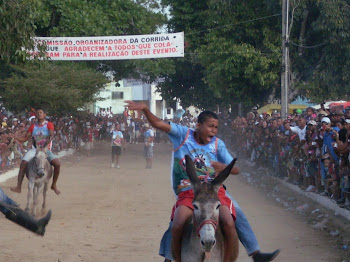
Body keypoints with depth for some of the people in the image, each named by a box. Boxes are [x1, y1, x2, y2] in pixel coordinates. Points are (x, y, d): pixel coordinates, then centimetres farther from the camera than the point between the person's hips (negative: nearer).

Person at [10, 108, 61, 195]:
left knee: (57, 164, -23)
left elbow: (51, 134, -14)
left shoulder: (49, 124, 3)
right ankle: (18, 187, -22)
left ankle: (54, 185, -2)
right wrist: (16, 137, -10)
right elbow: (25, 138, 9)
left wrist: (49, 139, -37)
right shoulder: (33, 127, 11)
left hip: (46, 150, -2)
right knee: (23, 163, -22)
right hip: (35, 149, 2)